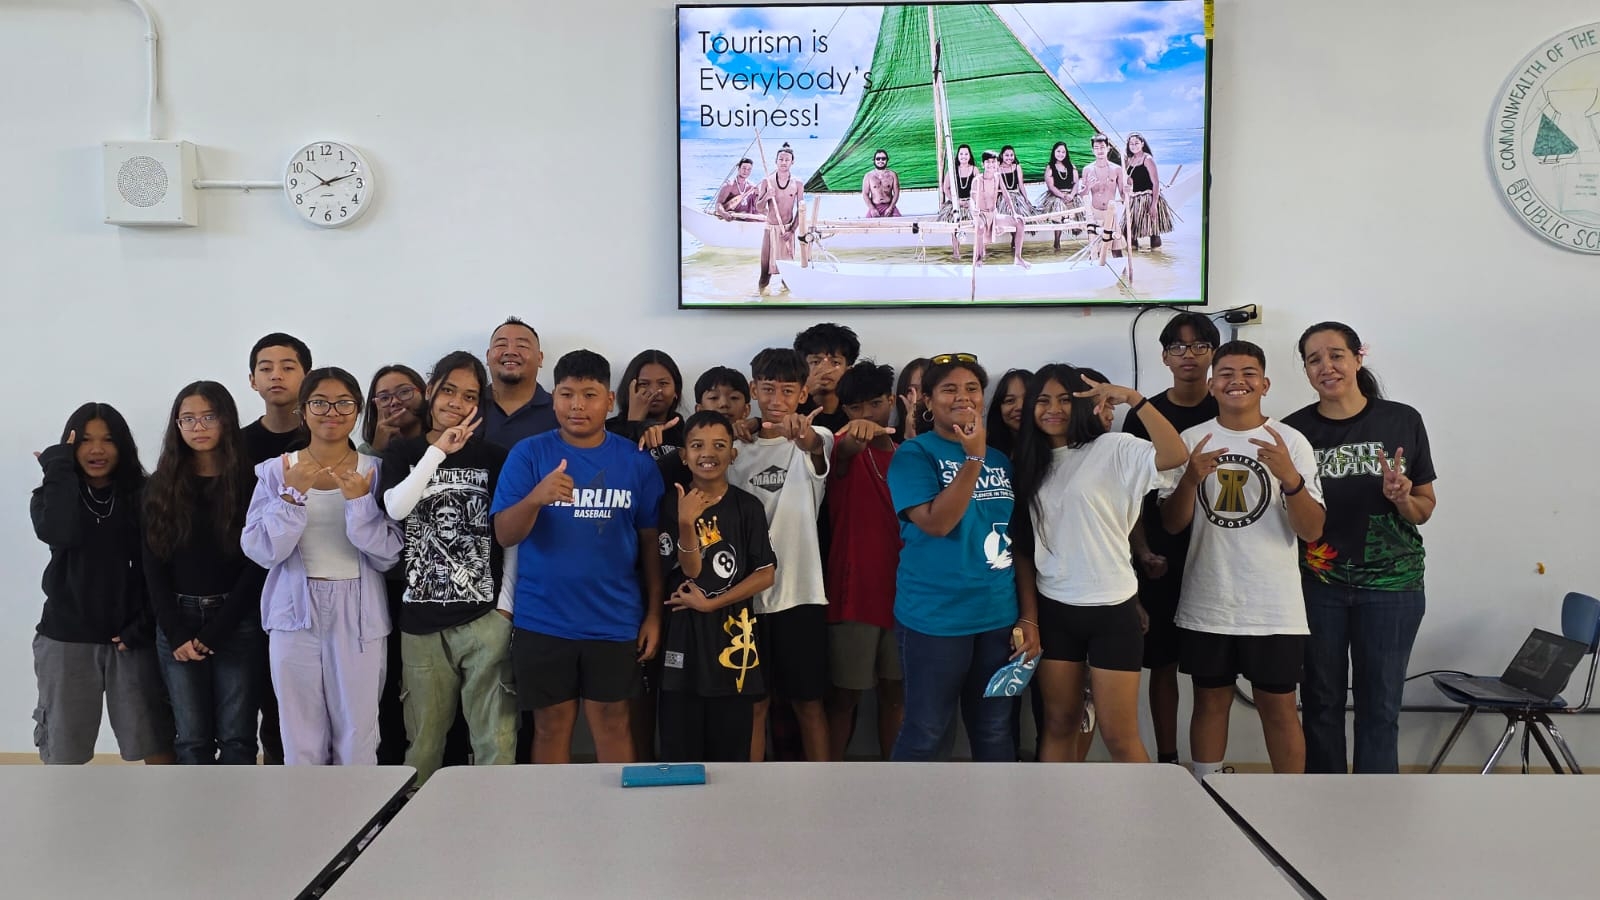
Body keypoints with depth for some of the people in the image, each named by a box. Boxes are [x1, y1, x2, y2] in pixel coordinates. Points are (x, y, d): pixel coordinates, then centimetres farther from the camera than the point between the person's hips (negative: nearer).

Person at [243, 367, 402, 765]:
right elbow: (260, 551, -5)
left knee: (357, 739, 4)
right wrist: (293, 495, -16)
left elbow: (389, 556, -6)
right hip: (295, 614, 1)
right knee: (300, 739, 7)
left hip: (358, 617, -1)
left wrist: (359, 501, -18)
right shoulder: (276, 471, 3)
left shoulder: (375, 472, 0)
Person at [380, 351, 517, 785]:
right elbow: (395, 508, -8)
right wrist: (439, 450, -11)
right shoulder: (404, 452, 11)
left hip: (484, 616, -1)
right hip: (421, 619, 1)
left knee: (496, 741, -6)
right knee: (423, 741, 8)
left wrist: (507, 602, -2)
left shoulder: (493, 457, 8)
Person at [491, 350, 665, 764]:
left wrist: (654, 613, 2)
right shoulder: (528, 454, -3)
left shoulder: (636, 461, 0)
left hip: (614, 621, 0)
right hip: (542, 620, 0)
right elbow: (505, 535, -9)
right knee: (551, 726, 10)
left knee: (613, 725, 7)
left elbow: (650, 542, 4)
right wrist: (535, 498, -28)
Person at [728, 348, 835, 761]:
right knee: (754, 702, 9)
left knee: (809, 702, 7)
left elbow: (817, 448, -29)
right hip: (748, 594, 2)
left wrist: (804, 436, -52)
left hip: (801, 591, -2)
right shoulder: (737, 445, 5)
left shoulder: (815, 439, -4)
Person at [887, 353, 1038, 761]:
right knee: (925, 731, 5)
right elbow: (937, 522, -20)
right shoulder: (914, 454, -6)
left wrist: (1029, 616, 7)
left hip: (999, 617, 5)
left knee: (995, 732, 14)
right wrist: (974, 458, -24)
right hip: (934, 618, -5)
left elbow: (1021, 541, 11)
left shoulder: (1001, 459, 9)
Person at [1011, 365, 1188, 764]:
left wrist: (1133, 399, -31)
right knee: (1059, 723, 13)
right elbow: (1022, 544, 8)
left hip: (1111, 610, -4)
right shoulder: (1027, 462, 7)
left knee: (1118, 735, 1)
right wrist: (1027, 614, 5)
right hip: (1053, 610, 4)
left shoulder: (1113, 449, -7)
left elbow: (1176, 455, -26)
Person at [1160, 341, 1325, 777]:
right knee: (1210, 702, 13)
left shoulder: (1291, 441, -3)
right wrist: (1191, 478, -19)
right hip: (1207, 605, 2)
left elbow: (1312, 531, -8)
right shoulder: (1191, 441, 2)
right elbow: (1172, 524, 0)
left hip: (1274, 608, -2)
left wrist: (1289, 476, -25)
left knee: (1278, 708, 7)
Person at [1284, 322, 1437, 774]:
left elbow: (1425, 509, 5)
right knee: (1322, 701, 10)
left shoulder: (1402, 421, -2)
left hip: (1391, 585, 0)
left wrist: (1401, 497, -15)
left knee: (1379, 706, 7)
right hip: (1317, 586, 1)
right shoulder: (1294, 429, -1)